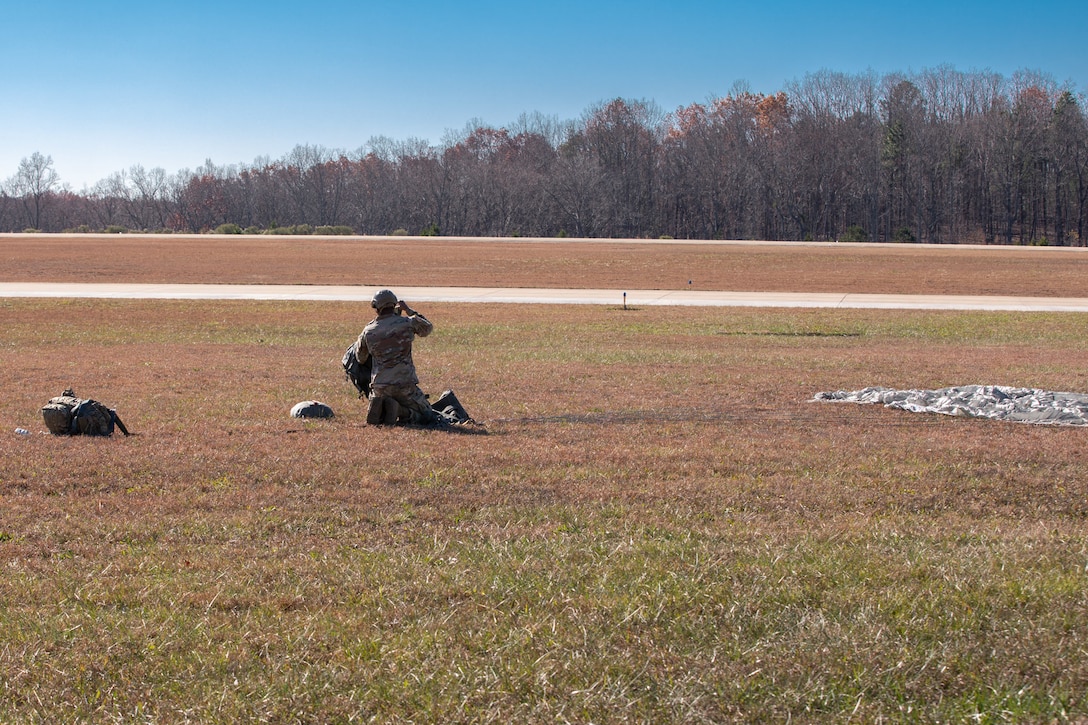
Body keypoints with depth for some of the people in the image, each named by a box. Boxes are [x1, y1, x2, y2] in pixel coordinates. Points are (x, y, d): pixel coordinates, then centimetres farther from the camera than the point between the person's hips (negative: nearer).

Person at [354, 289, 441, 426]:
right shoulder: (407, 323, -6)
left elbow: (360, 359, 14)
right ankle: (401, 412, -17)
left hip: (379, 387, 2)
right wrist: (409, 310, 20)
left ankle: (378, 408, -9)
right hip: (405, 385, -2)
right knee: (428, 418, 12)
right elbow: (427, 328, 16)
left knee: (374, 419, 27)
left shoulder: (368, 331, 0)